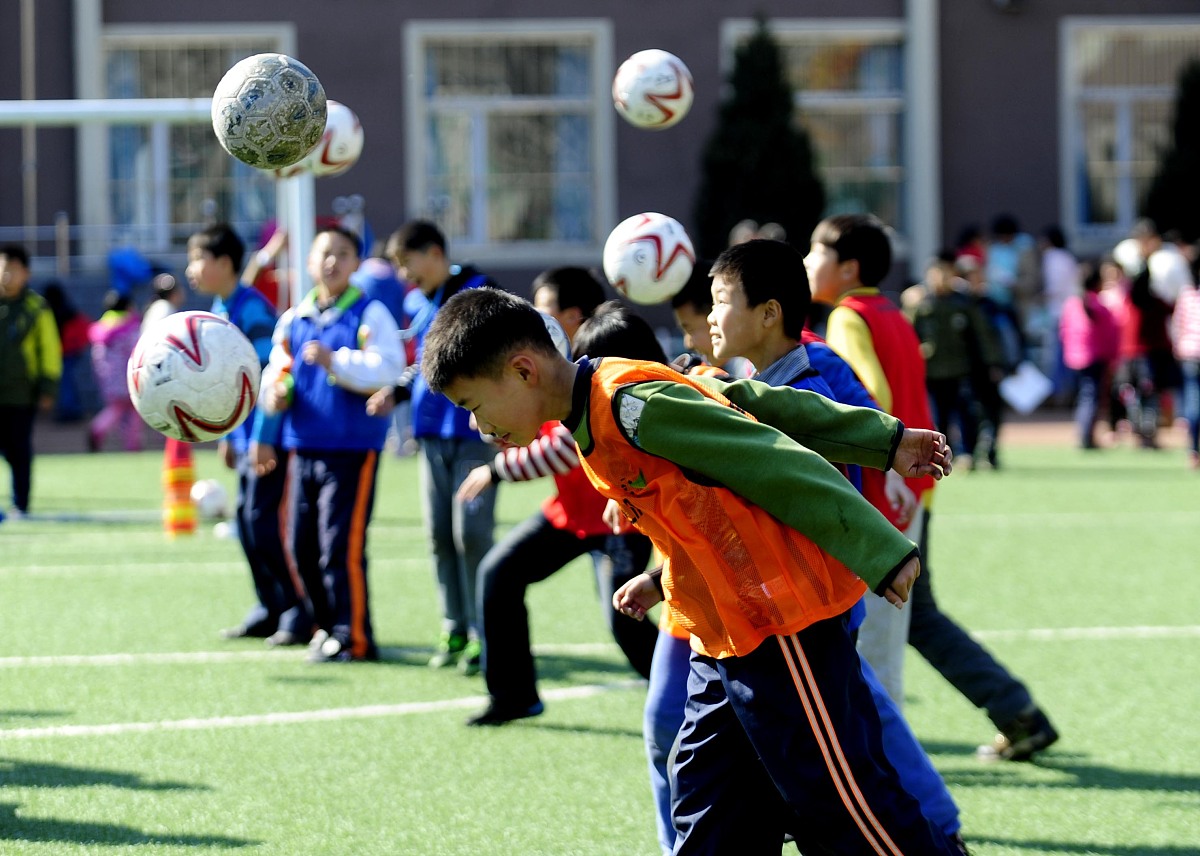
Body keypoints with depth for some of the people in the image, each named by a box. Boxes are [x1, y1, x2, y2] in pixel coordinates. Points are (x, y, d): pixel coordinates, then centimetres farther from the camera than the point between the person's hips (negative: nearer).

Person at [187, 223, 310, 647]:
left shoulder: (251, 309, -16)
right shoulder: (220, 310, 13)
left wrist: (263, 438, -21)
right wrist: (227, 435, 21)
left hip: (268, 437, -9)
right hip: (246, 437, 9)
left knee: (265, 523, -10)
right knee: (247, 519, 10)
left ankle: (300, 615, -5)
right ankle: (269, 610, 17)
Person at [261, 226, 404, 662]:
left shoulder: (370, 314, -3)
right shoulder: (293, 319, 14)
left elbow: (387, 367, -15)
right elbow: (277, 371, 21)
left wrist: (335, 361, -23)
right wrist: (275, 393, -1)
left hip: (353, 447, -6)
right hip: (304, 446, 6)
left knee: (342, 544, -9)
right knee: (302, 544, 8)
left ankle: (353, 637, -3)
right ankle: (326, 626, 22)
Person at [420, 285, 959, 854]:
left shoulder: (632, 406, -20)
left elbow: (777, 465, -19)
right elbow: (750, 402, 17)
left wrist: (880, 554, -15)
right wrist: (885, 441, 21)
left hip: (781, 628, -10)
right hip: (725, 642, 10)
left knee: (845, 807, -6)